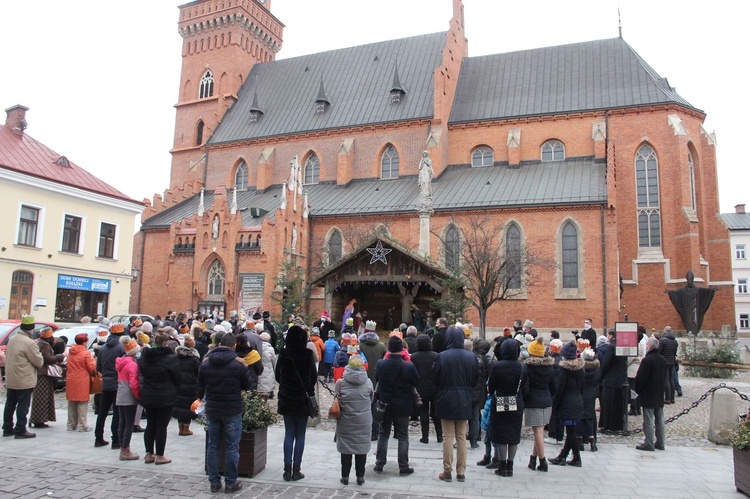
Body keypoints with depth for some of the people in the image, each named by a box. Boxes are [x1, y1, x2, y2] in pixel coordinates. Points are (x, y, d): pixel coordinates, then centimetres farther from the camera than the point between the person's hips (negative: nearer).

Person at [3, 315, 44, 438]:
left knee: (10, 405, 16)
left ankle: (7, 428, 24)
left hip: (10, 380, 8)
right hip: (24, 381, -8)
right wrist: (39, 354, 6)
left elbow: (8, 356, 17)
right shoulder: (29, 343, -20)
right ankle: (20, 430, 2)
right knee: (23, 406, -1)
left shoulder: (12, 339, 8)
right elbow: (39, 362, -15)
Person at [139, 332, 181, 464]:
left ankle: (149, 454, 23)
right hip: (165, 397, -6)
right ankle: (159, 456, 8)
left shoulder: (144, 357, 2)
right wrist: (174, 390, 9)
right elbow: (178, 378, -8)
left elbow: (142, 374, 11)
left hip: (147, 397, 6)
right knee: (162, 426, 2)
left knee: (150, 425, 15)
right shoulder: (170, 358, -15)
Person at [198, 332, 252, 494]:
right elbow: (247, 385, -1)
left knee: (213, 445, 12)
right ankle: (230, 483, 10)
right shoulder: (238, 364, -13)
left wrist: (202, 398, 28)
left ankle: (214, 482, 18)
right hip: (232, 411, -4)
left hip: (212, 409, 4)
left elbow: (200, 387, 9)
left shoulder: (206, 363, 0)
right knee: (232, 447, 4)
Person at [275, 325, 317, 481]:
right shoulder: (307, 354, -12)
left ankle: (288, 469, 10)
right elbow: (314, 376, -4)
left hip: (286, 399, 2)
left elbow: (277, 376, 3)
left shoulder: (283, 354, -6)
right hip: (303, 399, -2)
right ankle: (296, 470, 9)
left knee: (289, 434, 11)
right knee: (300, 435, 7)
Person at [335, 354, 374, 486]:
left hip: (345, 422, -1)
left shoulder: (341, 383, -10)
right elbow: (371, 401, 4)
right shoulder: (368, 382, -6)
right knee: (361, 448, 11)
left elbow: (337, 402, -2)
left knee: (345, 448, 10)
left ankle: (345, 476, 16)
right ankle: (360, 476, 17)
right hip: (363, 422, 1)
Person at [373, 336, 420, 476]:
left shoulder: (380, 364, -14)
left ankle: (379, 464, 22)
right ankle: (403, 467, 14)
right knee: (403, 436, 10)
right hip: (403, 406, -2)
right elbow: (416, 382, -6)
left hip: (385, 405, 2)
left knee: (383, 434, 16)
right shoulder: (409, 366, -20)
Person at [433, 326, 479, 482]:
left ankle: (447, 471, 11)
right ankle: (461, 472, 17)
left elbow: (435, 380, -7)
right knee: (461, 436, 12)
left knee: (448, 436, 7)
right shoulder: (471, 357, -5)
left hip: (446, 400, -2)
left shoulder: (442, 356, -14)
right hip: (464, 402, 3)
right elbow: (476, 379, 2)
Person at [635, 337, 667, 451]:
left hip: (648, 395, -8)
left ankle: (649, 443, -1)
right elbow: (666, 376, 15)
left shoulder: (647, 360, -17)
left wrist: (638, 390, -2)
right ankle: (660, 443, 19)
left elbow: (640, 378, -17)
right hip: (660, 395, 8)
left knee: (648, 420, -3)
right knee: (659, 419, 13)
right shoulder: (662, 359, 7)